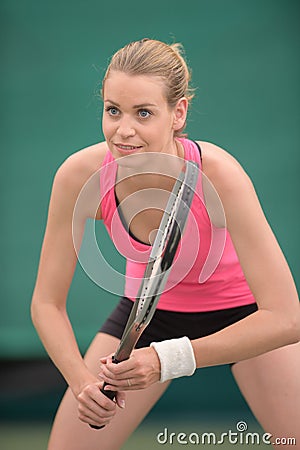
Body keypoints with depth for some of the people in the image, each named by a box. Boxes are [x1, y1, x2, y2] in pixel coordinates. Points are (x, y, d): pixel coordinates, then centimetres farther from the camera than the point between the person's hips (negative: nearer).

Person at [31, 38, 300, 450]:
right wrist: (82, 381, -31)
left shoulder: (218, 175, -34)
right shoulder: (81, 176, -26)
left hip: (243, 313, -2)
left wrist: (170, 359, -41)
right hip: (148, 308, 2)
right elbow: (47, 302, -14)